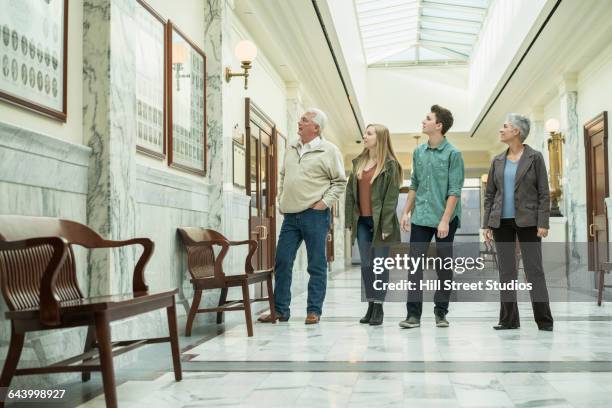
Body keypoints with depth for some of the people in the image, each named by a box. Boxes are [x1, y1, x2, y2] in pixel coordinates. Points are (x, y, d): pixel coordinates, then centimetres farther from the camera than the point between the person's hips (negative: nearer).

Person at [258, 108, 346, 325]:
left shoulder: (329, 150, -3)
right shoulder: (292, 150, 15)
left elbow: (340, 182, -3)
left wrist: (324, 202, -10)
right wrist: (281, 199, 13)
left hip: (315, 215, -6)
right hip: (290, 215, 6)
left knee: (317, 265, 2)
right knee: (282, 263, 5)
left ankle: (314, 311, 10)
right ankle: (280, 310, 14)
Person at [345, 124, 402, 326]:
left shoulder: (390, 164, -5)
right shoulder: (358, 163, 12)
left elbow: (391, 196, -10)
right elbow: (350, 192, 11)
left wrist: (386, 225, -16)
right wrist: (350, 220, 5)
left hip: (379, 221, -5)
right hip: (362, 220, 5)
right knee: (366, 264, 7)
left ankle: (379, 307, 8)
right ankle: (370, 305, 16)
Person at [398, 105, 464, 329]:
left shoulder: (453, 154, -7)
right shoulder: (418, 152, 9)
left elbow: (454, 191, -11)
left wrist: (445, 220, -17)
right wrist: (406, 212, 11)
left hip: (444, 219, -4)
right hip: (420, 218, 4)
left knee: (444, 267, 7)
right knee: (415, 264, -1)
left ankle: (441, 312, 18)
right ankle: (413, 313, 3)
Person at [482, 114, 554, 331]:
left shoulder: (535, 157, 0)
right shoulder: (498, 161, 10)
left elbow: (544, 193, -3)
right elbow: (489, 194, 11)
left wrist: (543, 223, -11)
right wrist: (487, 224, 4)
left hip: (527, 221, -4)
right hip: (502, 222, 4)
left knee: (534, 269, -4)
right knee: (506, 271, 5)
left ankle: (544, 320, 1)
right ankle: (509, 319, 10)